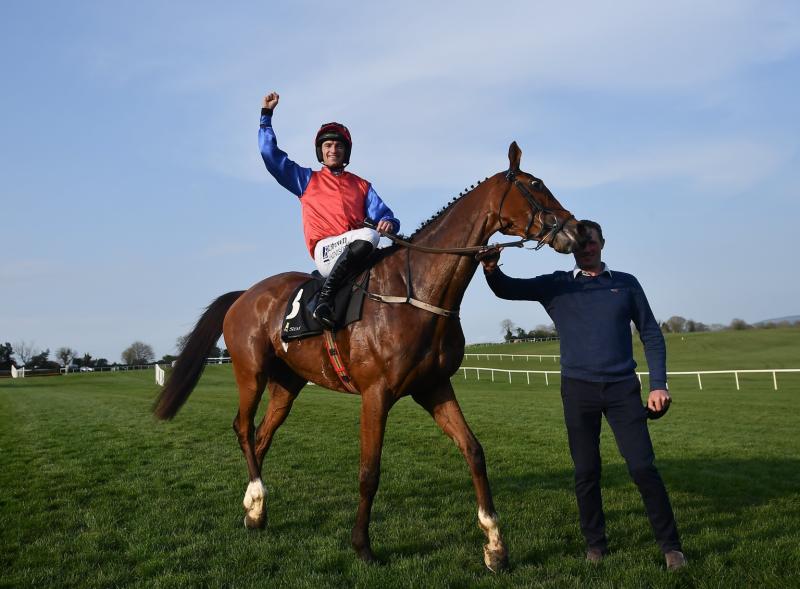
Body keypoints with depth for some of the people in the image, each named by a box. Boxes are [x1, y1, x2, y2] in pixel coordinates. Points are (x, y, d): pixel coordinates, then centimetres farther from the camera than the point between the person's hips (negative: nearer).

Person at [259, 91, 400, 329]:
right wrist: (266, 114, 17)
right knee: (368, 236, -34)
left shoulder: (361, 185, 27)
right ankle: (325, 297, -32)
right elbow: (270, 153, 18)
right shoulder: (307, 179, 23)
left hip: (355, 252, 4)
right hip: (325, 251, -4)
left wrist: (388, 223, -9)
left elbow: (382, 215, 16)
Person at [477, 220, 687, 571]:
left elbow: (650, 334, 8)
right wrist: (491, 269, -25)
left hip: (623, 387, 0)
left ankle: (670, 545, 7)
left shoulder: (626, 284, 7)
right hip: (578, 389, 1)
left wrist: (658, 384, -1)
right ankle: (595, 544, 21)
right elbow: (508, 290, -2)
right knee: (586, 473, 7)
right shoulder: (556, 285, 6)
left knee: (643, 468, -4)